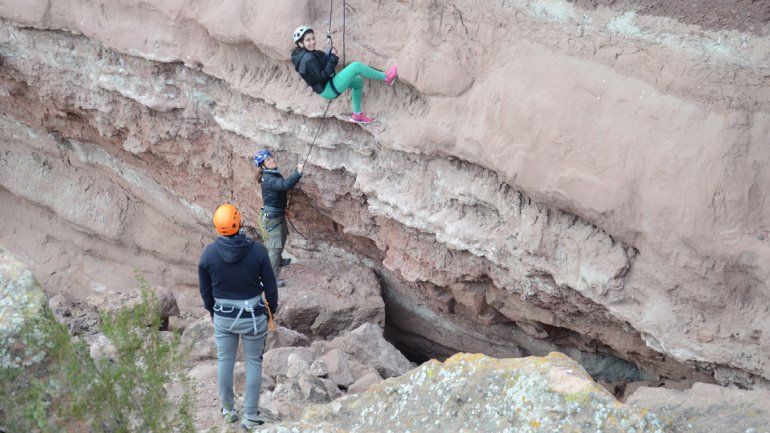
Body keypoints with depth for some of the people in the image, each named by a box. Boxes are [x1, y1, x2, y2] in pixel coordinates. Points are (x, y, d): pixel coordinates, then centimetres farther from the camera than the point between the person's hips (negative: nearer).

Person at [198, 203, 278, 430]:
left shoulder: (209, 253, -15)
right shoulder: (257, 250, -20)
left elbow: (205, 289, -1)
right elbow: (270, 286, -9)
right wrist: (272, 308, 10)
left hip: (223, 317, 1)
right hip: (253, 317, -1)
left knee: (224, 361, 20)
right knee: (253, 363, 15)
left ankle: (228, 411, 35)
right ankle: (250, 416, 20)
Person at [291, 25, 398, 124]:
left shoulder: (302, 54, 6)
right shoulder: (308, 59, -25)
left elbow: (323, 63, 13)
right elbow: (322, 77, -27)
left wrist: (331, 55, -6)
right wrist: (332, 58, -22)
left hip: (328, 84, 11)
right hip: (328, 90, -11)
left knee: (358, 81, 27)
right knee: (356, 66, -17)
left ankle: (357, 115, 30)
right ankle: (385, 77, 2)